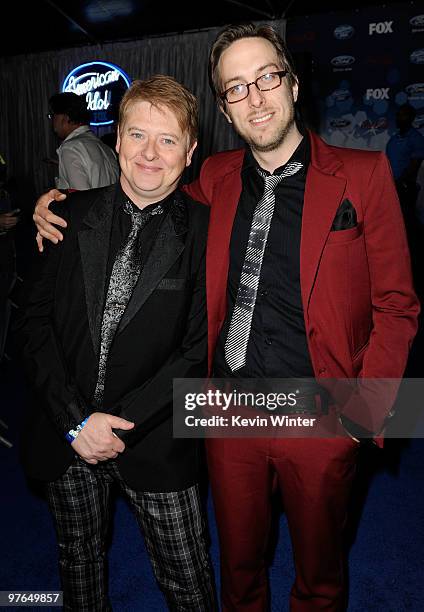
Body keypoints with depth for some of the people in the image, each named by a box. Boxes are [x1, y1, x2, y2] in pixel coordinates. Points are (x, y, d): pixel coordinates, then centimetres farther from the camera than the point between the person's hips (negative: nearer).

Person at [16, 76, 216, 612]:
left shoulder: (205, 232, -9)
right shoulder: (70, 216, -2)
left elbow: (198, 350, -10)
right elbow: (33, 321, -3)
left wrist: (120, 426, -14)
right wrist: (75, 421, -11)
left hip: (153, 443, -2)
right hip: (64, 436, 3)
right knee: (79, 566, 24)